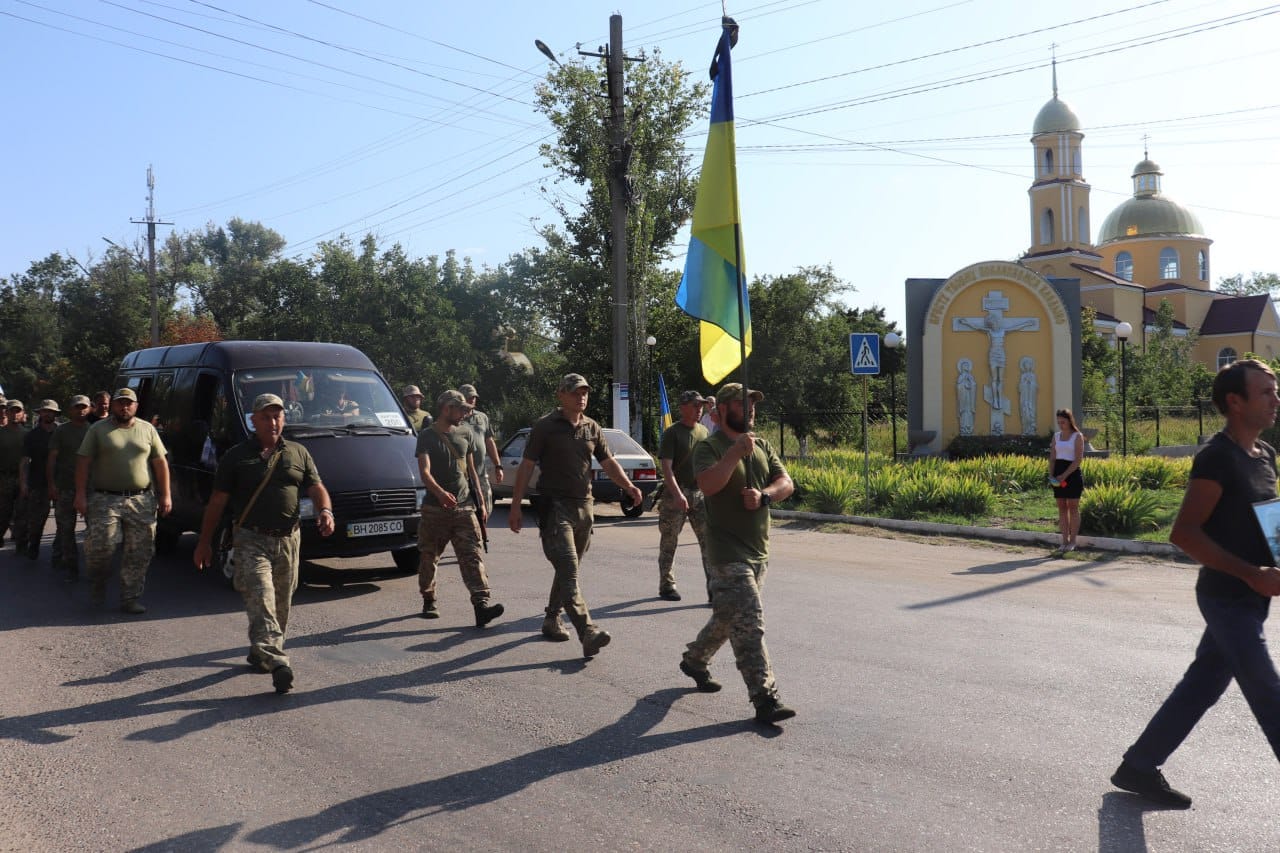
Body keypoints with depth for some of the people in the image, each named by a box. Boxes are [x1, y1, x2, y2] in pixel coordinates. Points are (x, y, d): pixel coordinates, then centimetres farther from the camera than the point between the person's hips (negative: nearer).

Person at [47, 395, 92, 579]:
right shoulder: (62, 430, 3)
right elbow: (52, 457, 1)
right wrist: (51, 483, -7)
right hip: (65, 486, -2)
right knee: (65, 527, -1)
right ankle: (70, 564, 4)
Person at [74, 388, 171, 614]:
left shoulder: (147, 429, 11)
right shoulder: (98, 430, 5)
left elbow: (160, 463, 10)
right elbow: (83, 463, 2)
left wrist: (165, 496, 4)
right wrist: (81, 494, -8)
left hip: (142, 502, 2)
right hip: (106, 500, -2)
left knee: (139, 554, 2)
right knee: (99, 547, -8)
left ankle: (131, 598, 11)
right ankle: (98, 581, 22)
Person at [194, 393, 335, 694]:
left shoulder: (298, 453, 12)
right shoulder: (236, 457, 4)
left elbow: (317, 488, 10)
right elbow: (217, 501, 6)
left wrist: (325, 510, -13)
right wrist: (204, 543, 5)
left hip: (288, 540, 4)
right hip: (251, 540, -4)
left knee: (281, 604, 11)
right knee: (261, 601, -17)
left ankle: (260, 652, 31)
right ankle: (277, 661, -29)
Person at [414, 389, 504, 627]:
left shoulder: (466, 435, 13)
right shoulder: (427, 436, -1)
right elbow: (424, 471, -15)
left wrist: (480, 502, 16)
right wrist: (440, 492, -34)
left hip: (464, 507, 2)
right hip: (434, 508, -2)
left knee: (472, 556, -10)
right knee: (429, 558, 9)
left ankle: (481, 605, -20)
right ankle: (429, 601, 28)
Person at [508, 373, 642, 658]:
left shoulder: (592, 428, 12)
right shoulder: (545, 427, -3)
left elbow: (608, 462, 12)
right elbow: (526, 467, -3)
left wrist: (628, 487, -6)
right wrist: (515, 507, -7)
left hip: (584, 506, 6)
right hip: (555, 506, -6)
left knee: (568, 569, 14)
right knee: (568, 569, -16)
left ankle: (552, 619, 30)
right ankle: (588, 632, -26)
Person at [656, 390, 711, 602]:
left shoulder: (704, 431, 13)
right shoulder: (671, 433, -6)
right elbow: (666, 467, -14)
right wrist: (677, 494, -24)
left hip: (701, 493, 5)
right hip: (676, 494, -5)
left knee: (709, 540, -4)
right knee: (669, 542, 5)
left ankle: (714, 588, -5)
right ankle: (666, 586, 18)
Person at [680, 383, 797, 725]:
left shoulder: (762, 446, 14)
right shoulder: (709, 447, -7)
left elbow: (786, 483, 6)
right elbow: (708, 485, -25)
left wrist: (763, 495, -13)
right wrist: (736, 453, -29)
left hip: (759, 551, 8)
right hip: (728, 552, -8)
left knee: (729, 618, 20)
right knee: (749, 623, -12)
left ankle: (695, 659, 41)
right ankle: (765, 699, -11)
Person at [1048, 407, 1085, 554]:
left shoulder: (1077, 436, -3)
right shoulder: (1056, 436, 12)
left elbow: (1078, 459, -11)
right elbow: (1052, 457, 11)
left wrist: (1064, 475, -17)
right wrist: (1051, 475, -4)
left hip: (1072, 473, -5)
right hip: (1058, 474, 5)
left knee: (1073, 508, 0)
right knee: (1062, 508, 5)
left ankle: (1072, 542, 4)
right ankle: (1064, 541, 9)